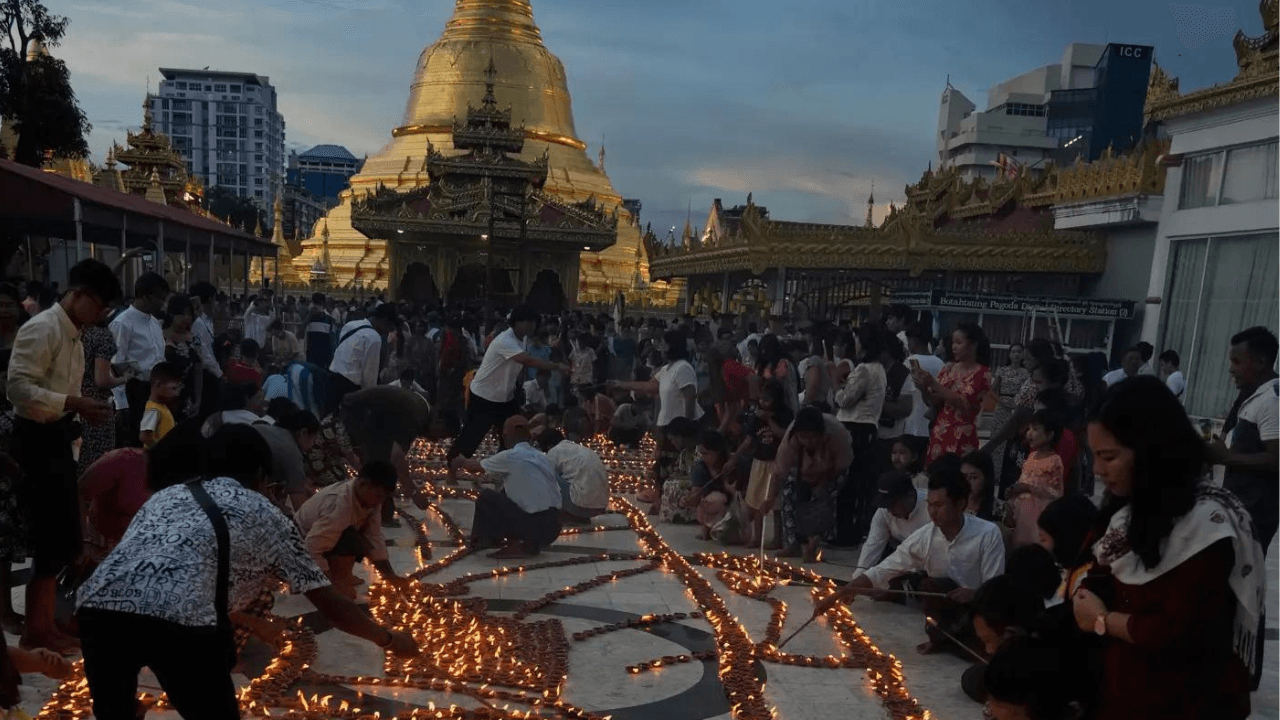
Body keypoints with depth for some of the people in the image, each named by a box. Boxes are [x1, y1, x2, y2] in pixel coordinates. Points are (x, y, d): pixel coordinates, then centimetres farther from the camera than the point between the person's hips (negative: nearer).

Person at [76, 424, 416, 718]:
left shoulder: (166, 495, 33)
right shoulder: (264, 515, 22)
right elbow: (331, 605, 24)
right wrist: (389, 639, 39)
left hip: (96, 605, 4)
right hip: (179, 620, -4)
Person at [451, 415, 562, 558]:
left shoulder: (509, 456, -4)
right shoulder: (544, 458, 12)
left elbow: (476, 466, 13)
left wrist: (461, 461, 38)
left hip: (533, 527, -6)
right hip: (553, 528, 6)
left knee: (486, 497, 7)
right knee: (507, 493, 26)